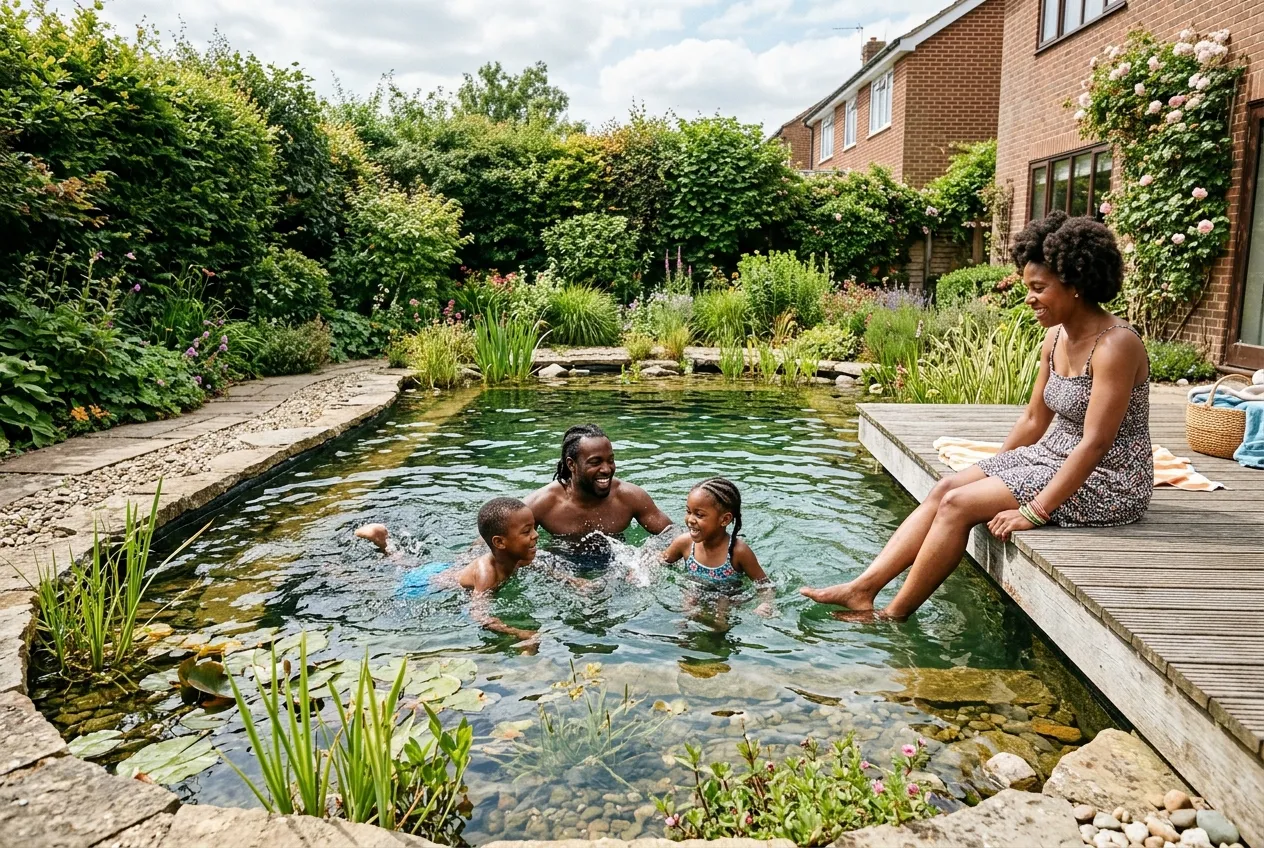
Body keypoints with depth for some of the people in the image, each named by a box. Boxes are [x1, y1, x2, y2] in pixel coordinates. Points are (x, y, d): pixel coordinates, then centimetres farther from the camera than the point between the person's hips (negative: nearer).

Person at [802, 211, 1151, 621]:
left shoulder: (1115, 345, -21)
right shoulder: (1055, 337, 6)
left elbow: (1094, 444, -25)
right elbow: (1034, 419, 12)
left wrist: (1034, 511, -27)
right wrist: (990, 473, 9)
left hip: (1106, 482, -8)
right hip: (1055, 457, 8)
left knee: (959, 504, -19)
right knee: (946, 488, -7)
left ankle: (894, 615, -8)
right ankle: (863, 587, -10)